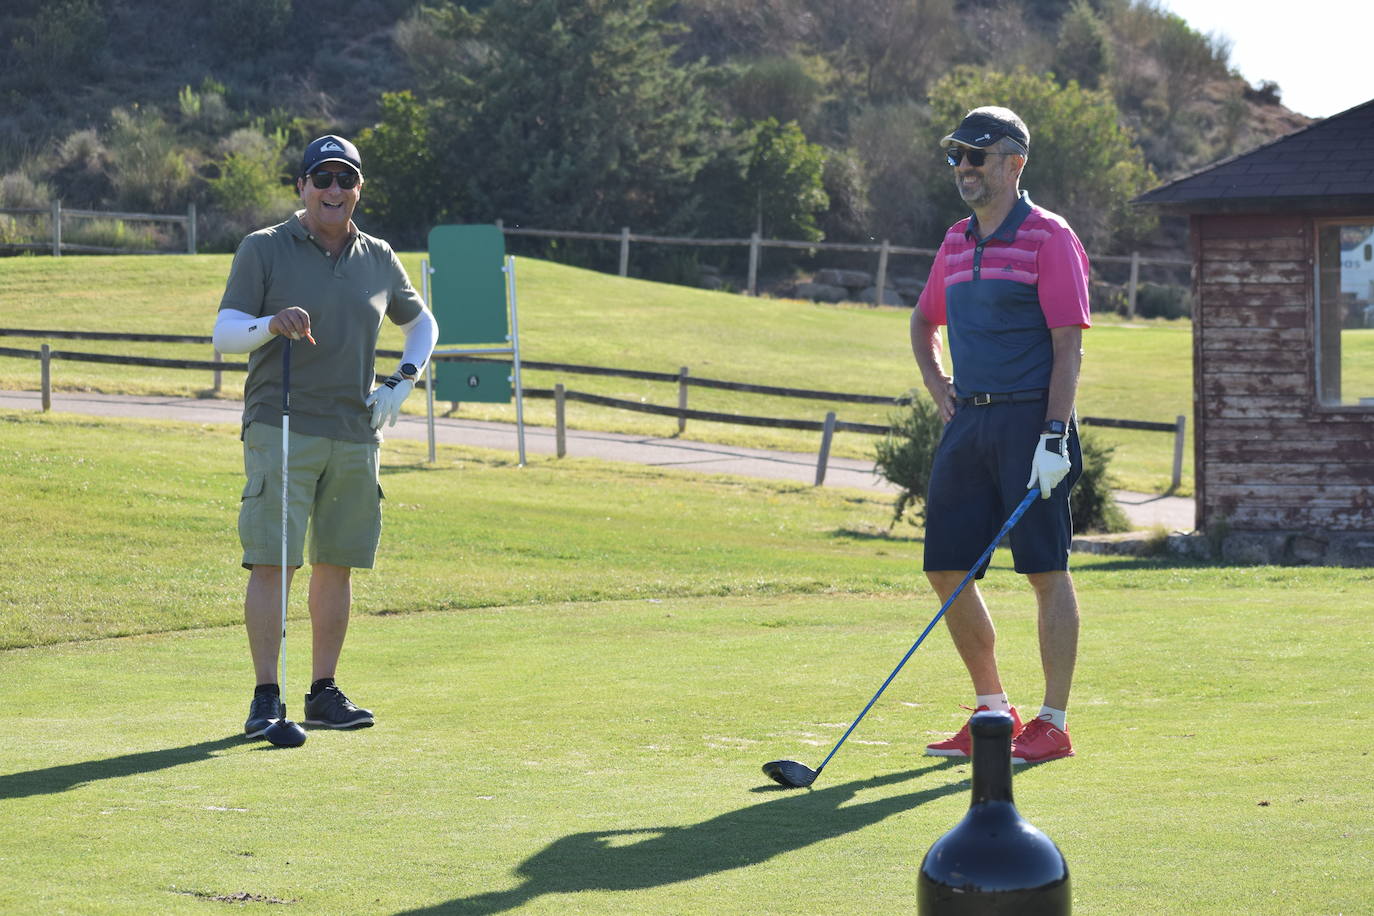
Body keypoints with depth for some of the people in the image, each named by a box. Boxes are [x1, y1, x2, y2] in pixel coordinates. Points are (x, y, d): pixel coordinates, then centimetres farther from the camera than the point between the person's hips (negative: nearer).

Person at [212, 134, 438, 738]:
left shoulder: (378, 259, 12)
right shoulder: (263, 249, 1)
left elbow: (422, 323, 27)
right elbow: (223, 334, -5)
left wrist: (402, 383, 11)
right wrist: (273, 323, -25)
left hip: (356, 434, 4)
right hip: (280, 430, -4)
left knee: (337, 564, 6)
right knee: (272, 562, -11)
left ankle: (324, 693, 15)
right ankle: (266, 698, -9)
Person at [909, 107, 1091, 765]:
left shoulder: (1049, 237, -6)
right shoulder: (956, 242, 15)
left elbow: (1068, 345, -11)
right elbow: (924, 321, 31)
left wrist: (1054, 436, -19)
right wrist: (936, 386, 15)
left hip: (1029, 421, -7)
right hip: (967, 420, 7)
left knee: (1047, 572, -4)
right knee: (946, 569, 5)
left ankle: (1053, 725, 2)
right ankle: (994, 712, 17)